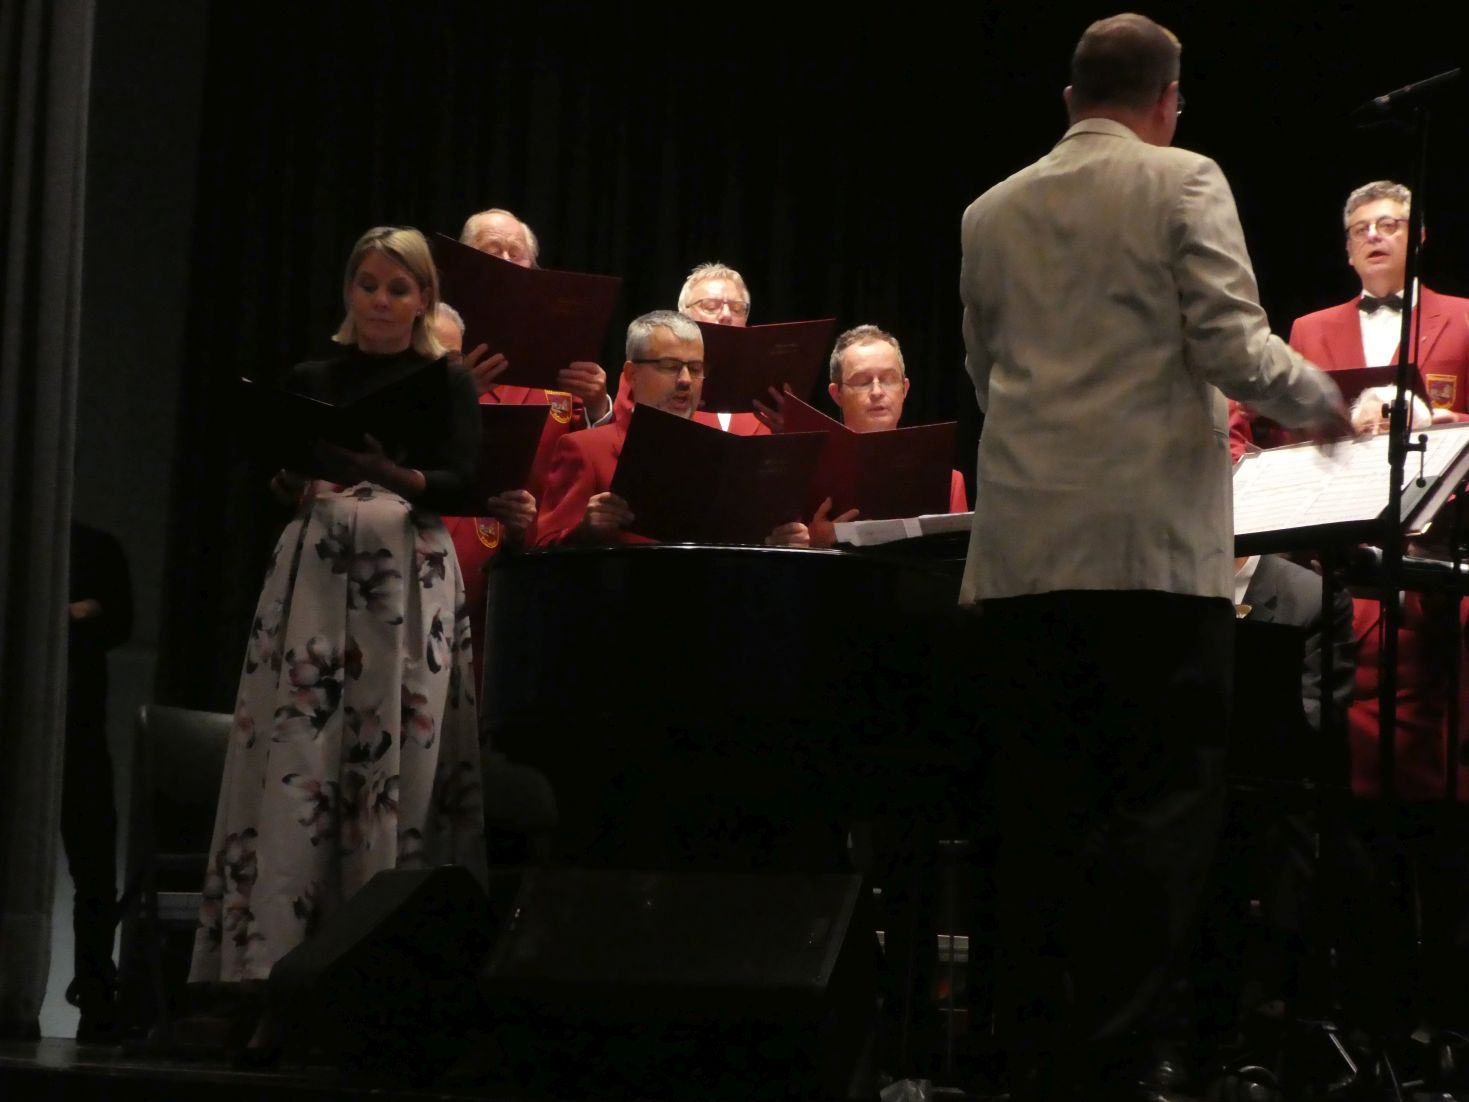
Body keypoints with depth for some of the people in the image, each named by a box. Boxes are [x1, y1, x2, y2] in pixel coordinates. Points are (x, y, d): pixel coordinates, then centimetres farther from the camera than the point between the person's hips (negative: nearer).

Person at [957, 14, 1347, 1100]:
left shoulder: (992, 214, 14)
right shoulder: (1181, 184, 0)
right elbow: (1231, 348, -9)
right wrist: (1319, 396, 9)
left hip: (1023, 549, 5)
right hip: (1154, 543, -5)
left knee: (1044, 815, 7)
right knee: (1164, 805, -2)